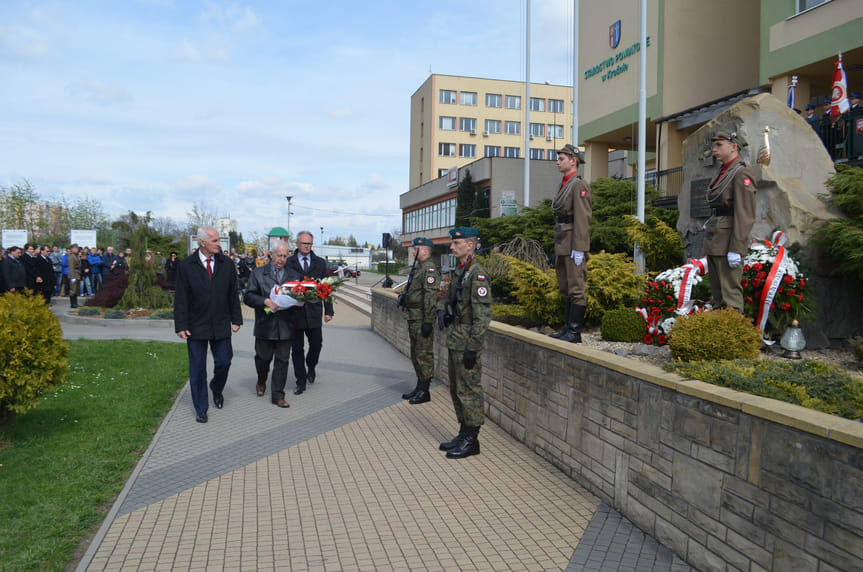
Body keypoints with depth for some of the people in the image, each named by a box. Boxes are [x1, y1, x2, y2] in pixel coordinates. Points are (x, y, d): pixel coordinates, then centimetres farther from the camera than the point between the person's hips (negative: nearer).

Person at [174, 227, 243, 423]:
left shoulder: (226, 264, 3)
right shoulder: (186, 265, -5)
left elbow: (233, 294, 7)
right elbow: (181, 298, -4)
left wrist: (236, 319, 4)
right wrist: (181, 326, -9)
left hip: (221, 325, 2)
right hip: (196, 326, -2)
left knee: (223, 362, 4)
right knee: (197, 368, 6)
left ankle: (216, 389, 36)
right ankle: (201, 408, 19)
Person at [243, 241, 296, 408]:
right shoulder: (258, 273, 4)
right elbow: (248, 297, -2)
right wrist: (265, 301, -17)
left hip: (285, 326, 1)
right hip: (265, 325, -1)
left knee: (282, 361, 2)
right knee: (263, 357, 10)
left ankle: (277, 395, 11)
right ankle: (261, 381, 40)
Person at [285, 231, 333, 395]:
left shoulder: (320, 263, 9)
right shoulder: (288, 263, 1)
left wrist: (328, 310, 5)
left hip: (314, 311, 2)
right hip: (294, 312, -1)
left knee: (317, 344, 1)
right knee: (297, 348, 4)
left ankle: (311, 367, 31)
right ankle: (301, 381, 15)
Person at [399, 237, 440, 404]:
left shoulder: (430, 269, -16)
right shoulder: (418, 267, 17)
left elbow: (431, 296, -23)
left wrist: (428, 321, -25)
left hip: (422, 319, -11)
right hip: (413, 317, 11)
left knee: (424, 355, -5)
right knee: (415, 353, 16)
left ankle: (424, 391, 2)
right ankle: (419, 387, 26)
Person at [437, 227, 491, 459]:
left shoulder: (477, 274, -17)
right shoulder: (459, 272, 13)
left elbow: (483, 316, -21)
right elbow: (448, 297, 27)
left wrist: (473, 348, -22)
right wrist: (442, 311, 4)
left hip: (467, 344, -10)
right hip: (454, 341, 10)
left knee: (469, 391, -2)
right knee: (456, 390, 16)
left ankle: (471, 440, 8)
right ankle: (464, 434, 27)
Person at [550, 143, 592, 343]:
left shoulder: (579, 185, -10)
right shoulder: (564, 185, 19)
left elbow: (583, 218, -17)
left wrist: (579, 249, -21)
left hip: (574, 245, -10)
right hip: (562, 244, 10)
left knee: (576, 289, -6)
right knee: (565, 289, 12)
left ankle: (575, 333, -4)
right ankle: (567, 328, 19)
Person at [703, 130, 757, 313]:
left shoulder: (742, 174, -10)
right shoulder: (722, 174, 18)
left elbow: (745, 215, -17)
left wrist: (736, 249, -21)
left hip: (729, 243, -9)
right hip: (714, 242, 9)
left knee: (730, 294, -7)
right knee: (717, 294, 13)